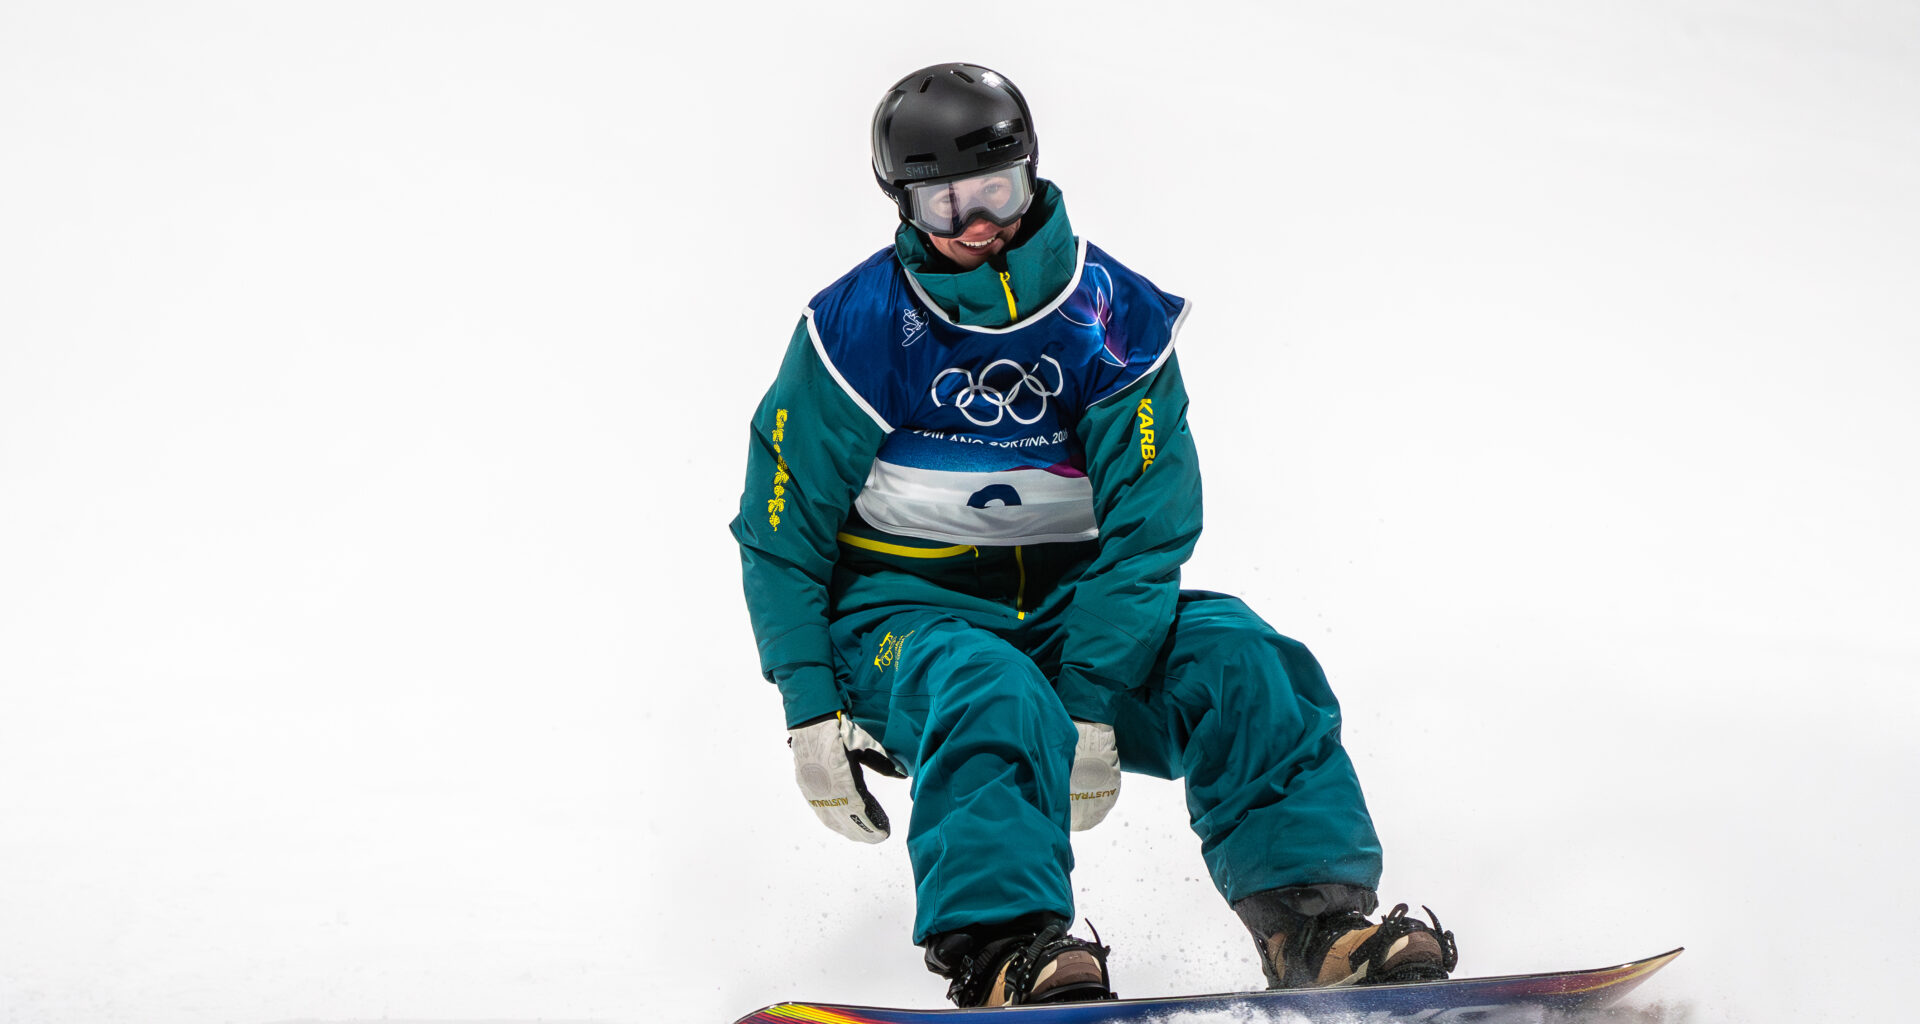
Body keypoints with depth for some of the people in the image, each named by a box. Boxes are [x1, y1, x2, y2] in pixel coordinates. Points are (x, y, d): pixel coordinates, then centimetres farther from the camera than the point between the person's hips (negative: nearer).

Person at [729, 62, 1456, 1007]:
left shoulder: (1114, 317, -3)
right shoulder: (857, 329, -6)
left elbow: (1148, 524, -9)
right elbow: (780, 531, -1)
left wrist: (1092, 701, -20)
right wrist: (811, 711, -11)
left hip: (1065, 601, 3)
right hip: (903, 609, -2)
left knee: (1237, 659, -23)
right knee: (994, 698, -36)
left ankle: (1314, 919, -31)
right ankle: (1001, 950, -50)